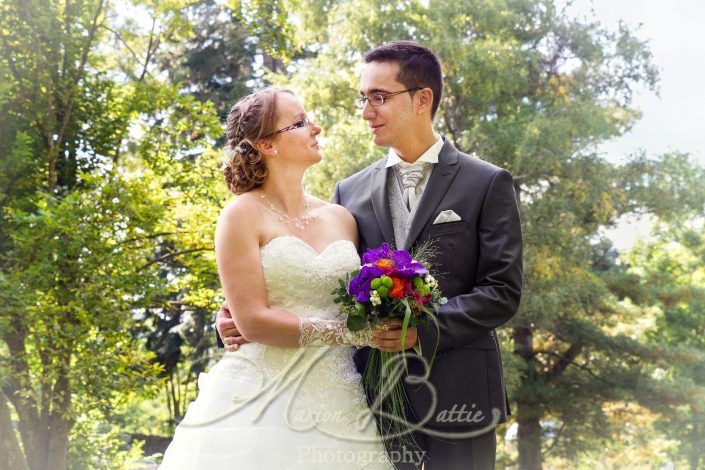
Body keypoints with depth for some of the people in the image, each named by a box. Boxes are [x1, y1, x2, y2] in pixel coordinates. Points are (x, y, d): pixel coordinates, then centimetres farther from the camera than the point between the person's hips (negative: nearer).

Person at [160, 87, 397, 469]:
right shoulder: (243, 215, -3)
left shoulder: (341, 219, 13)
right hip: (263, 403, -5)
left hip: (337, 401, 5)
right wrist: (353, 333, -12)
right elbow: (253, 320, -12)